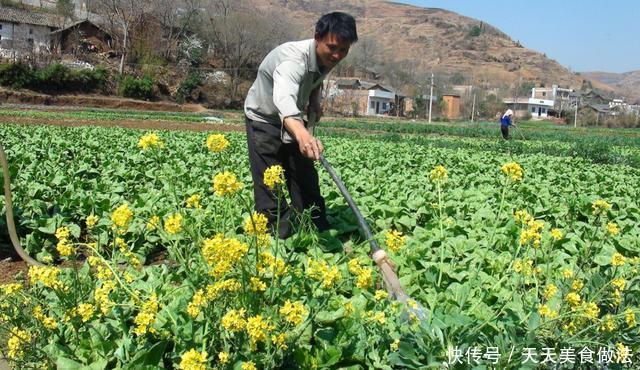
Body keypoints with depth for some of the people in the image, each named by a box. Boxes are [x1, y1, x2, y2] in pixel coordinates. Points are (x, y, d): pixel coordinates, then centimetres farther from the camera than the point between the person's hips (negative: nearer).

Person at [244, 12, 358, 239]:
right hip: (265, 119, -6)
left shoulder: (327, 57, -14)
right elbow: (284, 99, -60)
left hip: (296, 120, 7)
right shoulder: (293, 59, -38)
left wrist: (316, 101, -6)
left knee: (307, 184, 7)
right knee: (270, 189, -11)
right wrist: (302, 135, -78)